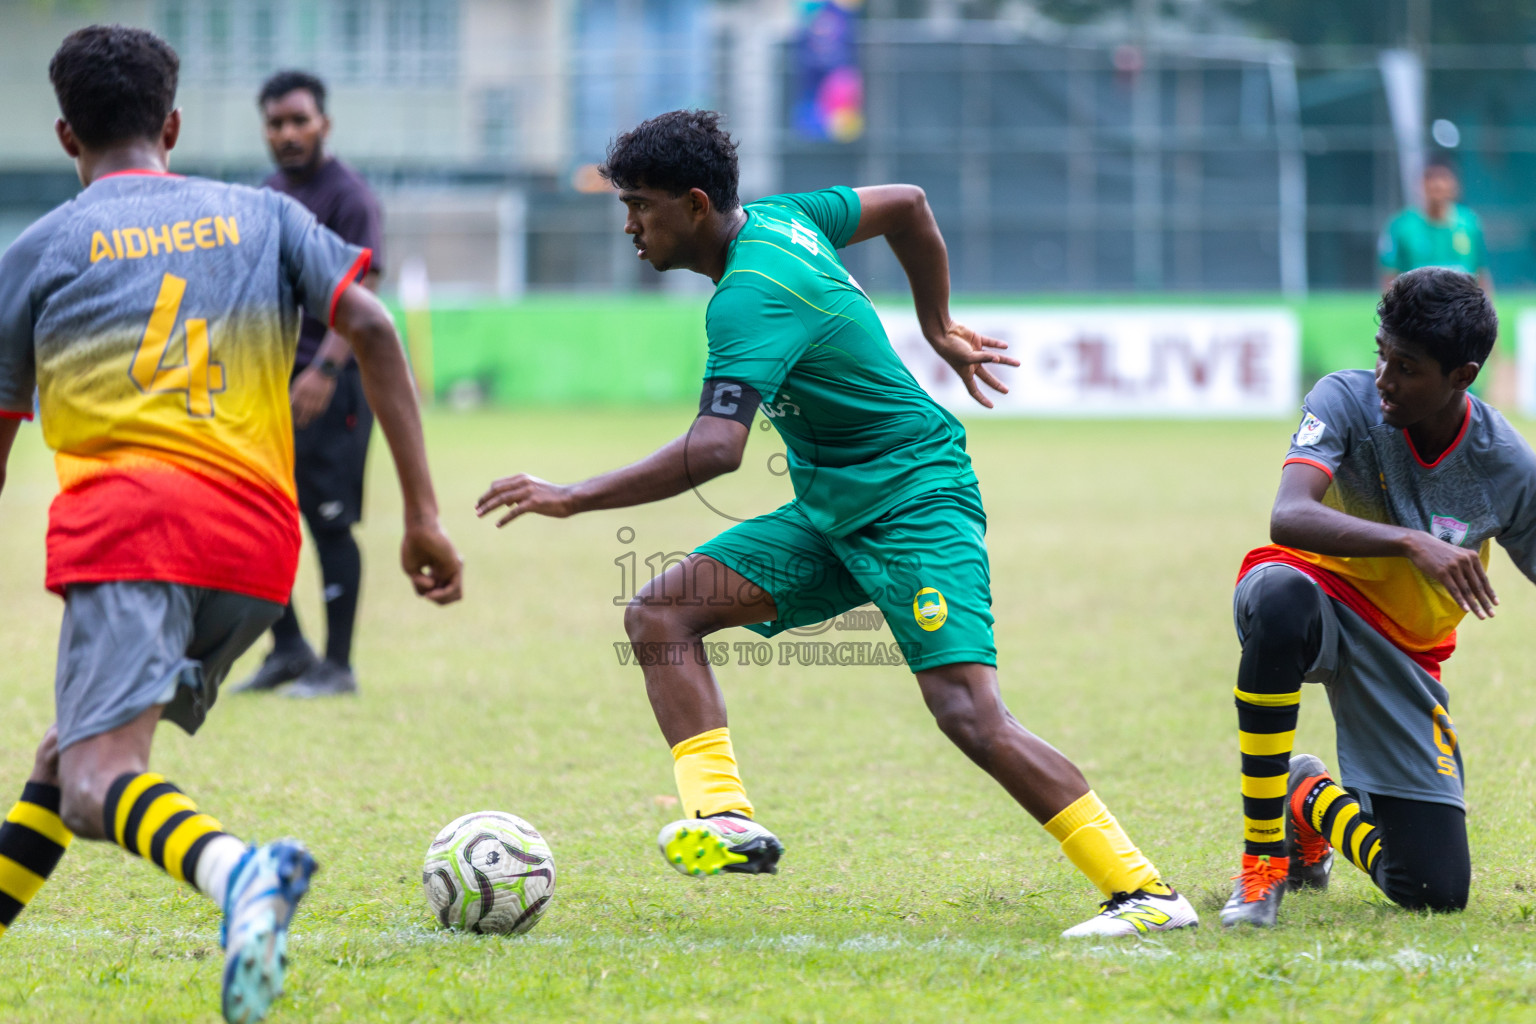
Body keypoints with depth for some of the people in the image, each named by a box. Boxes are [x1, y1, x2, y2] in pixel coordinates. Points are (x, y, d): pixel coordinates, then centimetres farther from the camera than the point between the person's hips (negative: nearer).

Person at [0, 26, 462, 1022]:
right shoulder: (263, 217, 20)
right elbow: (370, 326, 6)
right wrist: (423, 513, 5)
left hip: (124, 517, -5)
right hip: (257, 538, 5)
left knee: (96, 781, -22)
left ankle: (237, 871, -51)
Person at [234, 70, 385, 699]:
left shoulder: (347, 196, -10)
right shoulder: (266, 196, 15)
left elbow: (359, 293, -18)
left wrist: (325, 369, -30)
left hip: (329, 385, -8)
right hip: (271, 381, 8)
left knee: (329, 522, -5)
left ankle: (337, 666, 2)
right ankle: (288, 649, 18)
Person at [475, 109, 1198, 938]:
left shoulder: (750, 298, -23)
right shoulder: (775, 218, 5)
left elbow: (715, 449, -35)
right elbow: (906, 205, 19)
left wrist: (574, 497, -30)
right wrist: (938, 329, 28)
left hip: (916, 503, -10)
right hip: (830, 511, 10)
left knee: (969, 714, -21)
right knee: (660, 613, -4)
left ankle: (1144, 893, -17)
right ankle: (725, 816, -16)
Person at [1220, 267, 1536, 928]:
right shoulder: (1348, 401, -20)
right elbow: (1288, 518, -36)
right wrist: (1412, 544, -49)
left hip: (1403, 653, 2)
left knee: (1437, 893, -9)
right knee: (1281, 595, -43)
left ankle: (1312, 800, 27)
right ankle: (1262, 860, -28)